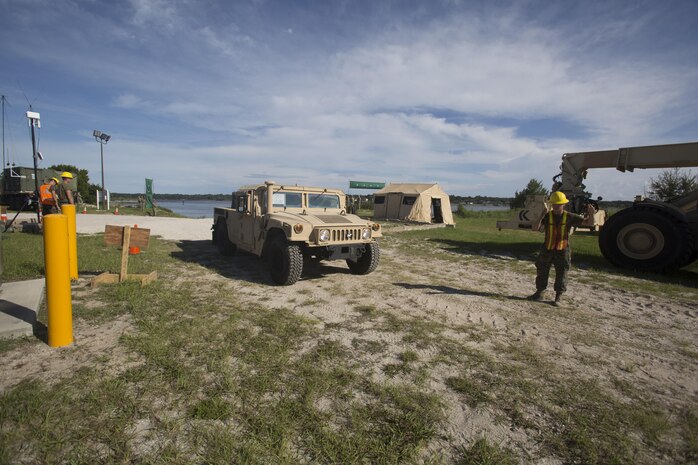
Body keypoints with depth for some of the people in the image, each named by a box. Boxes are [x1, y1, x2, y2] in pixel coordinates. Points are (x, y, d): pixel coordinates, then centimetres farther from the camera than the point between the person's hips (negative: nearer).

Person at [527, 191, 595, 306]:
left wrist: (591, 214, -23)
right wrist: (542, 215, -29)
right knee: (542, 272, 11)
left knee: (561, 275, 7)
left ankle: (558, 297, 20)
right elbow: (535, 228, -18)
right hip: (547, 250, 1)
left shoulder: (569, 217, -4)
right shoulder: (547, 216, -6)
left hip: (563, 251, -1)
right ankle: (539, 293, 26)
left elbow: (587, 222, -2)